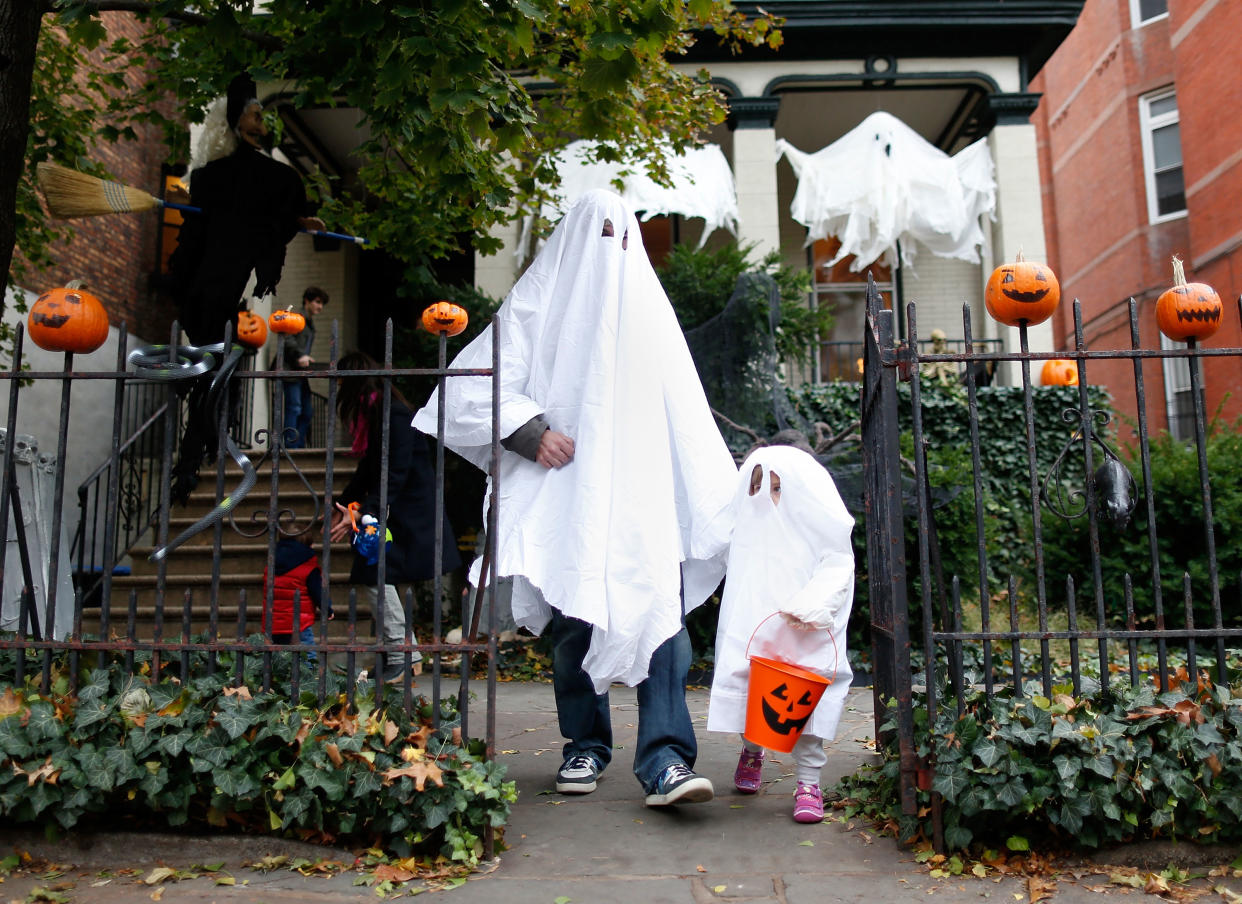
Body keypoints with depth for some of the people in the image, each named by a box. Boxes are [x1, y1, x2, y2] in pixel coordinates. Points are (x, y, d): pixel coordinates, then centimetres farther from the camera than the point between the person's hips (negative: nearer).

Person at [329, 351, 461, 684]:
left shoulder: (393, 414, -17)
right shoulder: (372, 414, 12)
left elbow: (395, 475, -22)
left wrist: (364, 514, -23)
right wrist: (344, 505, 16)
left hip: (408, 513, -10)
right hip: (386, 511, 10)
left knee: (376, 575, -13)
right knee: (375, 576, 9)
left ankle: (400, 657, -3)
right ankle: (407, 653, 18)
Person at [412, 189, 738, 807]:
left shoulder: (647, 302, 20)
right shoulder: (541, 301, 8)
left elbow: (684, 411, 20)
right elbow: (478, 383, 1)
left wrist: (721, 493, 14)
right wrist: (530, 430, -13)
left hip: (643, 489, 2)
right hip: (566, 491, -2)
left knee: (660, 610, -11)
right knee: (574, 620, 3)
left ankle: (664, 761, -13)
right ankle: (585, 747, 20)